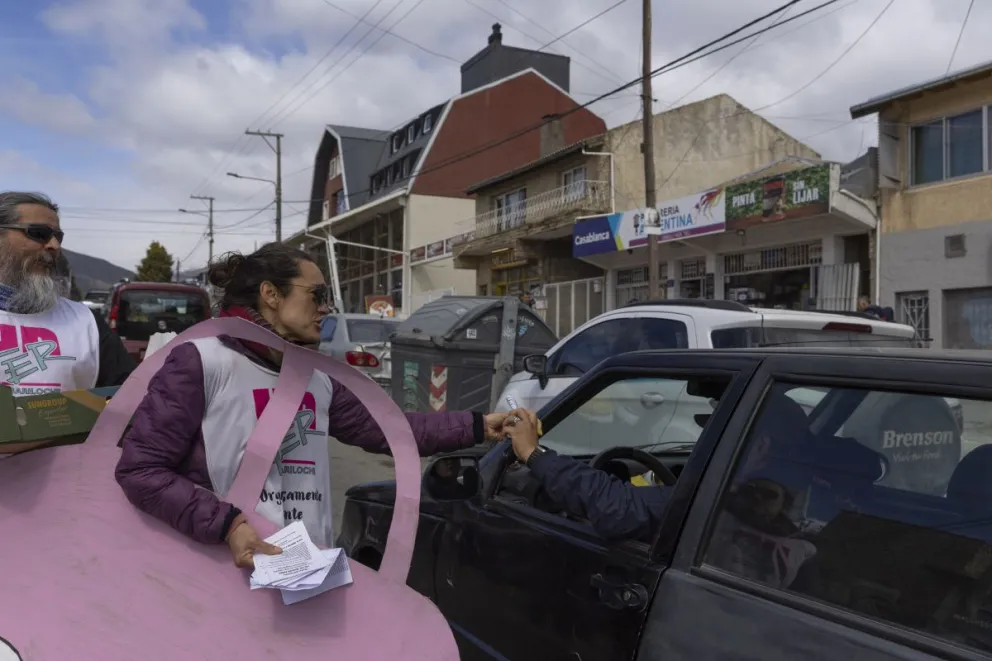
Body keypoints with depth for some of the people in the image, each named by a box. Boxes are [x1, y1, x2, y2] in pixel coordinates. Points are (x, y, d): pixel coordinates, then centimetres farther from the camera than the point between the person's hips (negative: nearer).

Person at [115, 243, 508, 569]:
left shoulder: (318, 379, 11)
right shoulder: (202, 362, -10)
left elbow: (383, 428, 9)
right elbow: (139, 469, -12)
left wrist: (477, 427, 5)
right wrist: (227, 525, -22)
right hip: (228, 579, -6)